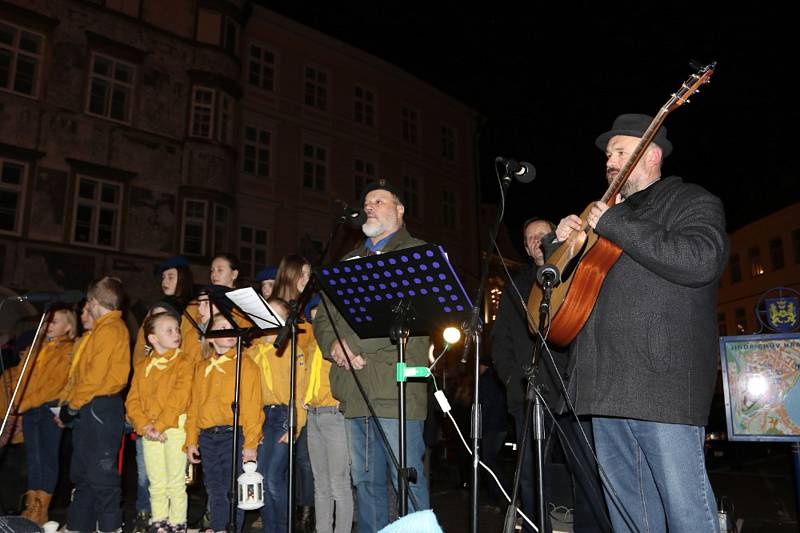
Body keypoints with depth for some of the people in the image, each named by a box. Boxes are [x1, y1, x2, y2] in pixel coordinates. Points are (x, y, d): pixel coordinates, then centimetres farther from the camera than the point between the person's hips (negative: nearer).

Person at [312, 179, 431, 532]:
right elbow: (323, 316, 19)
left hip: (396, 387, -6)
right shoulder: (349, 262, 24)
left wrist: (353, 342, -15)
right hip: (354, 390, 6)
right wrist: (333, 345, -4)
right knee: (365, 482, 12)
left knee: (407, 480, -4)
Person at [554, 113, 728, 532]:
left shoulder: (691, 201, 3)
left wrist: (613, 224, -15)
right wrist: (561, 241, 10)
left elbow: (701, 262, -19)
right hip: (607, 383, 7)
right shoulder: (602, 213, 25)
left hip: (663, 382, -7)